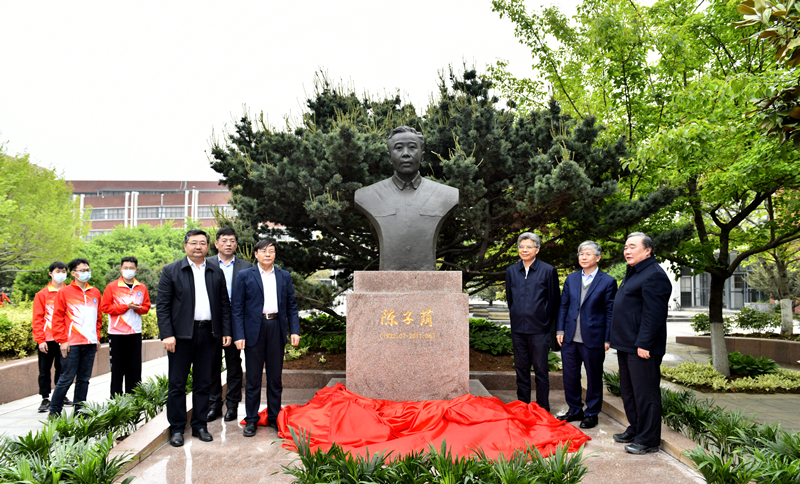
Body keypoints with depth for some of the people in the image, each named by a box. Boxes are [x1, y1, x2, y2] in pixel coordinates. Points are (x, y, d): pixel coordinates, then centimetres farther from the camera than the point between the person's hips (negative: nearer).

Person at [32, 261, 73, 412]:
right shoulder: (42, 294, 0)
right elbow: (37, 319, -2)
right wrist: (40, 340, -9)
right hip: (47, 340, -2)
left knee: (62, 368, 11)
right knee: (45, 370, 5)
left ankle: (62, 396, 22)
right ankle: (45, 399, 14)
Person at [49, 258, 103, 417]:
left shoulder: (95, 292, 13)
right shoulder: (64, 292, -1)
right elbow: (57, 318, -3)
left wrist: (97, 337, 12)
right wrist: (62, 340, -8)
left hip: (90, 343, 5)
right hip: (72, 344, -5)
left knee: (84, 378, 9)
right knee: (67, 378, -2)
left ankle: (79, 410, 18)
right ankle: (54, 411, 12)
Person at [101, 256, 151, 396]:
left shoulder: (142, 288, 8)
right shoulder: (112, 286, -1)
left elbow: (146, 307, 10)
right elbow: (106, 307, -6)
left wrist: (137, 308, -11)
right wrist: (126, 307, -14)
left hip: (135, 332, 3)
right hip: (116, 333, -3)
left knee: (135, 367, 7)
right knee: (117, 367, 3)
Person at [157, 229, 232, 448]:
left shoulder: (217, 273, 10)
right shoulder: (171, 271, 1)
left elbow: (224, 304, 11)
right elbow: (162, 305, -4)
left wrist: (226, 331, 3)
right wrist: (167, 334, -12)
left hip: (208, 333, 3)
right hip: (181, 334, -3)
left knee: (203, 383, 10)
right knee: (177, 384, 4)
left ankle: (200, 425, 21)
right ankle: (177, 429, 16)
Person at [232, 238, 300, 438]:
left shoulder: (284, 277, 10)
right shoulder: (245, 276, 2)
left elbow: (291, 305, 11)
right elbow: (237, 307, -1)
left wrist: (295, 330, 0)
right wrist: (239, 335, -9)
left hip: (276, 328, 2)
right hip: (254, 329, -2)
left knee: (275, 377, 10)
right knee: (253, 378, 5)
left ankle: (274, 417, 22)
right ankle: (251, 420, 17)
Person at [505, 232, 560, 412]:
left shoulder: (548, 271, -4)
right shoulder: (511, 271, 7)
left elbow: (554, 301, 0)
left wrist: (548, 326, 1)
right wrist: (516, 317, 13)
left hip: (539, 330, -4)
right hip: (518, 329, 4)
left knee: (541, 371, 4)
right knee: (521, 370, 12)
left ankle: (543, 409, 15)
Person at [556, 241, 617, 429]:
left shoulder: (608, 282, -4)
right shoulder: (571, 279, 8)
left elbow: (610, 312, -4)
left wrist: (608, 339, -7)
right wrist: (560, 330, 4)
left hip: (593, 338, -4)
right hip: (570, 337, 4)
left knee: (594, 377, 8)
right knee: (570, 376, 12)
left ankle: (592, 414, 24)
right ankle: (574, 410, 28)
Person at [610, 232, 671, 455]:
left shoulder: (654, 275, -15)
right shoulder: (633, 273, 18)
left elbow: (653, 314, -22)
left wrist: (643, 344, -24)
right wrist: (619, 340, 21)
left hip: (642, 347, -11)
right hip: (627, 345, 11)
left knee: (645, 394, -2)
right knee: (628, 391, 19)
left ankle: (648, 440, 7)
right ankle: (635, 430, 31)